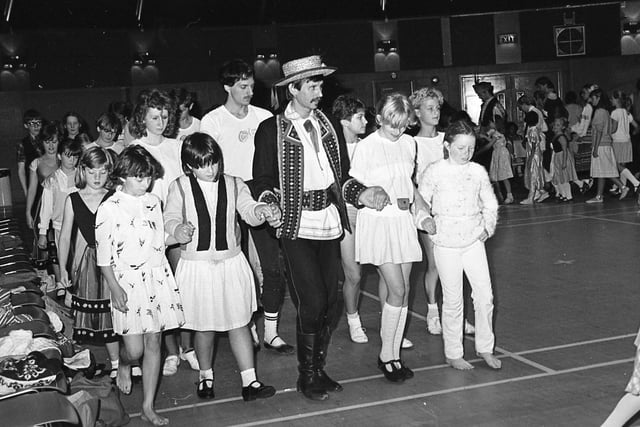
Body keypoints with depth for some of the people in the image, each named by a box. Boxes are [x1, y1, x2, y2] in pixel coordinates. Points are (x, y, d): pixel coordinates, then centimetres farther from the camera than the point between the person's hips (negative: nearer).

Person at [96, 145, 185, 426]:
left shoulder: (153, 202, 7)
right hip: (128, 281, -5)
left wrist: (177, 237, 2)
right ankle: (123, 366, 32)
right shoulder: (109, 209, -10)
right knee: (134, 349, -7)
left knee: (153, 343, 7)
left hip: (158, 277, 5)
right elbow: (103, 256, -8)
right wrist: (115, 289, -13)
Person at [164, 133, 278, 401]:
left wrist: (261, 211, -27)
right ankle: (206, 376, 31)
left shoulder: (233, 185, 3)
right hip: (197, 265, -1)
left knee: (239, 323, 3)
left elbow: (248, 210, -4)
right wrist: (179, 230, -28)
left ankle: (249, 382, 7)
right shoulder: (180, 188, -3)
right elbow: (169, 219, -5)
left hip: (231, 262, 1)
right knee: (204, 327, 10)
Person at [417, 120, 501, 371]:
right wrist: (426, 221, -14)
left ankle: (485, 348, 18)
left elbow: (490, 204, 15)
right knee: (453, 300, 2)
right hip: (446, 242, -3)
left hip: (474, 240, 3)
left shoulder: (478, 172, 5)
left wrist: (488, 227, 3)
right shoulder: (436, 172, -5)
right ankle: (453, 354, 15)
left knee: (485, 294, 1)